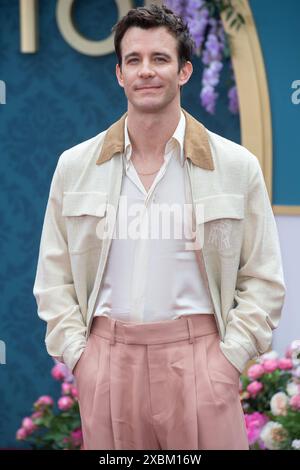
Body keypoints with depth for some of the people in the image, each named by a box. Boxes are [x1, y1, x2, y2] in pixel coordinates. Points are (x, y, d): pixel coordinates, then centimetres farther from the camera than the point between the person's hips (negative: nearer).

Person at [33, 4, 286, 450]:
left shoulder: (237, 167, 2)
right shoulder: (75, 167, 6)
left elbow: (263, 280, 5)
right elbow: (54, 279, 10)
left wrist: (228, 358, -5)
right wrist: (77, 355, 0)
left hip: (200, 358, -1)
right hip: (107, 359, 1)